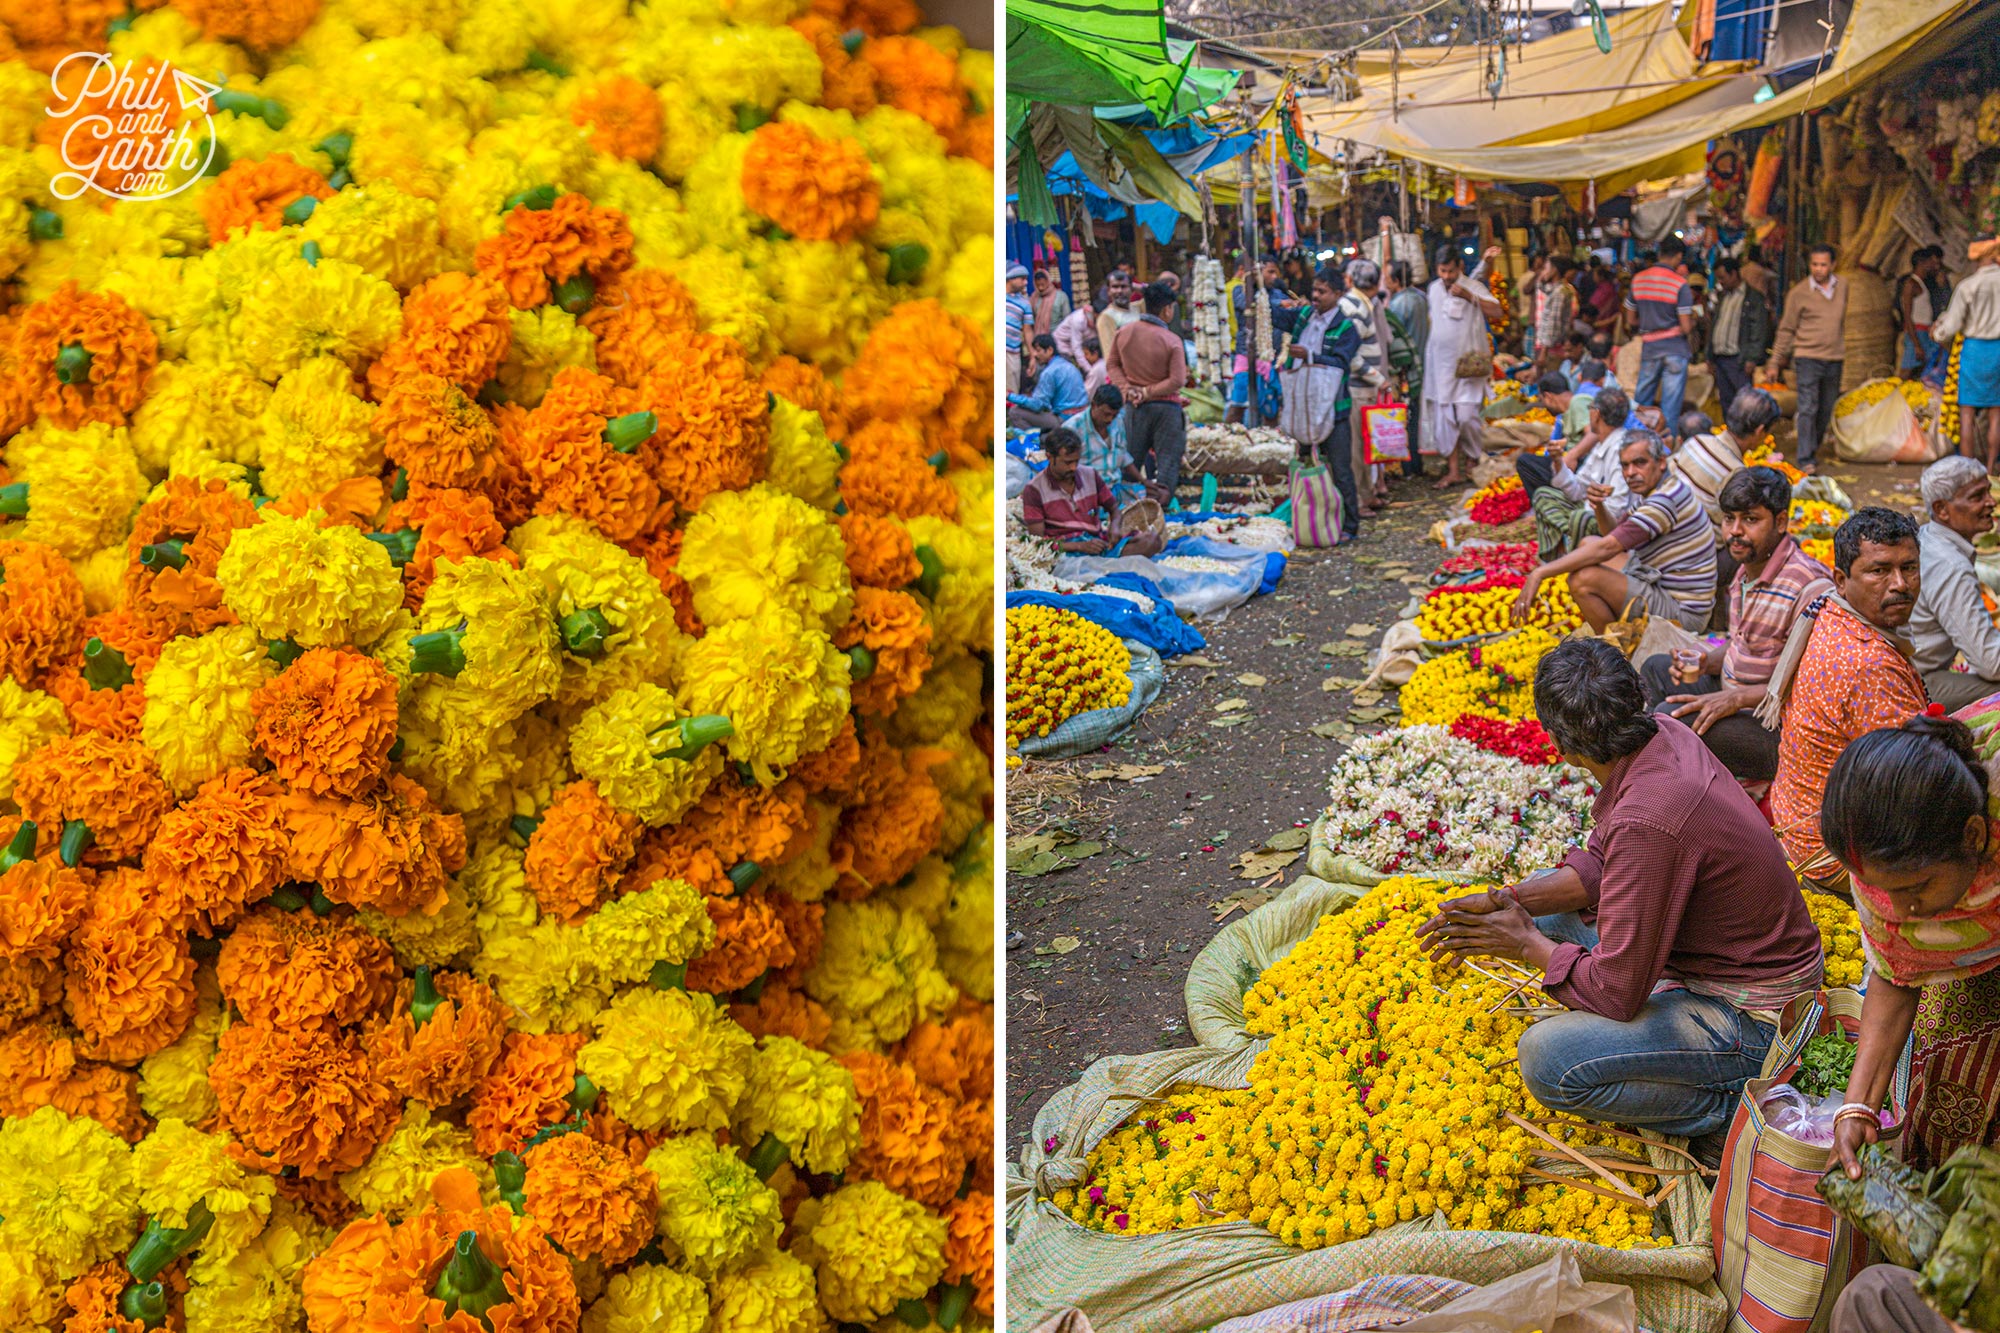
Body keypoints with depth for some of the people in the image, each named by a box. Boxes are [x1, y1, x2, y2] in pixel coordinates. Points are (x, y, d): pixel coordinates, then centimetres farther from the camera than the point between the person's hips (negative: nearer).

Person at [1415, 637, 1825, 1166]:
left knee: (1547, 1061, -23)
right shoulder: (1660, 733, -7)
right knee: (1541, 895, 15)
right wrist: (1509, 901, -6)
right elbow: (1598, 865, 6)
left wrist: (1529, 946, -10)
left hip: (1752, 1020, -9)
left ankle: (1730, 1111, -5)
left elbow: (1616, 991, -26)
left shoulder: (1646, 822, -34)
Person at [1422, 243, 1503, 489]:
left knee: (1466, 415, -8)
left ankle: (1472, 460, 17)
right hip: (1441, 363, 4)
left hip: (1468, 362, -4)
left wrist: (1469, 296, -24)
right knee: (1444, 418, 0)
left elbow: (1497, 312, -16)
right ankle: (1453, 470, 4)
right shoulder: (1434, 289, 9)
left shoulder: (1473, 286, -5)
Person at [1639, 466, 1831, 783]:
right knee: (1655, 668, 20)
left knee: (1673, 716, -29)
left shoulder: (1810, 586, -23)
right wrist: (1706, 662, 0)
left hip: (1781, 733, -11)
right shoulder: (1746, 570, 8)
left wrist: (1737, 698, -30)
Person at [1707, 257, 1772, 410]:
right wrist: (1710, 356, 16)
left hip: (1739, 359, -7)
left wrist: (1752, 358, -16)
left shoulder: (1754, 298, -4)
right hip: (1719, 357, 7)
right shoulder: (1721, 297, 18)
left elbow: (1759, 330, -9)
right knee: (1726, 400, 8)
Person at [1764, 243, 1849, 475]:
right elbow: (1786, 329, 0)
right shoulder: (1799, 293, -5)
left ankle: (1813, 445, 32)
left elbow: (1843, 320, 19)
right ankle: (1806, 460, -10)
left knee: (1827, 410, 11)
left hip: (1834, 358, 4)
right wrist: (1775, 362, -1)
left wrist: (1842, 347, 19)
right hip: (1808, 356, -4)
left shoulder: (1842, 286, 7)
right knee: (1808, 409, -10)